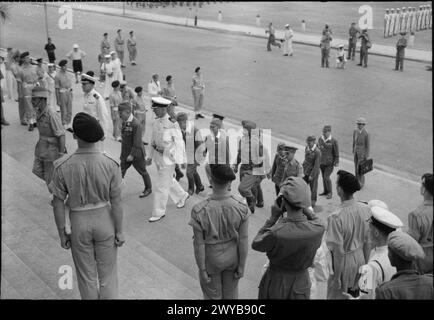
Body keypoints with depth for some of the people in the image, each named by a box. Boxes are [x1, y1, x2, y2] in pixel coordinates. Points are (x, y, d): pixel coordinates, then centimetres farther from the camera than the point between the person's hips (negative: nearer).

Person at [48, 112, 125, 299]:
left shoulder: (63, 167, -21)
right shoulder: (110, 164, -21)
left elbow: (58, 204, -12)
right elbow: (116, 202, -14)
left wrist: (62, 234, 2)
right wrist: (120, 231, -1)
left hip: (79, 223, 0)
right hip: (105, 221, 0)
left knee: (86, 274, 20)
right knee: (107, 272, 19)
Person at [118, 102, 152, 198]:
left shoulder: (136, 124, -25)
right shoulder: (124, 122, 1)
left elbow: (137, 142, -24)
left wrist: (132, 155, -23)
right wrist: (123, 153, 18)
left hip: (136, 154, -7)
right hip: (125, 153, 7)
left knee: (142, 172, 13)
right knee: (121, 172, 4)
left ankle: (148, 189, 33)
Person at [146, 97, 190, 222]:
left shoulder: (172, 124, -20)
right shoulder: (156, 123, 2)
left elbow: (179, 143, -15)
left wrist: (182, 160, -13)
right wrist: (150, 156, 17)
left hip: (169, 157, -8)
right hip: (158, 155, 8)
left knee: (162, 186, 0)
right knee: (168, 180, 24)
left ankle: (159, 212, 14)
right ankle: (182, 196, 48)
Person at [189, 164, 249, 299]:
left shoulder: (199, 211, -34)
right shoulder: (241, 206, -27)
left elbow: (199, 244, -22)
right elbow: (243, 240, -17)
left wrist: (202, 270, -6)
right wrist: (242, 266, -1)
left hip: (211, 259, -2)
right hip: (233, 257, 2)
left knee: (213, 296, 25)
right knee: (230, 294, 29)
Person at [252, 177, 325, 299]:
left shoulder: (275, 233, -34)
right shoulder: (318, 229, -24)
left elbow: (255, 244, -14)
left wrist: (273, 218, -16)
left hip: (276, 282, -2)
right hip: (301, 281, 2)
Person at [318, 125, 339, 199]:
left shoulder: (334, 141, -14)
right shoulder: (320, 139, 0)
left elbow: (336, 152, -9)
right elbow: (318, 149, 11)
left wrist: (337, 162, -8)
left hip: (329, 163, -5)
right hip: (321, 162, 5)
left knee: (326, 177, -9)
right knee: (323, 176, 14)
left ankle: (330, 192, 9)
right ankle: (325, 191, 30)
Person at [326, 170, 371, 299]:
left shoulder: (336, 218, -29)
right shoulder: (365, 209, -12)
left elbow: (339, 252, -23)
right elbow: (368, 241, 0)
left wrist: (337, 278, -11)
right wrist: (365, 263, 14)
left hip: (344, 262, -5)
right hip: (360, 258, 5)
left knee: (337, 294, 18)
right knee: (356, 293, 25)